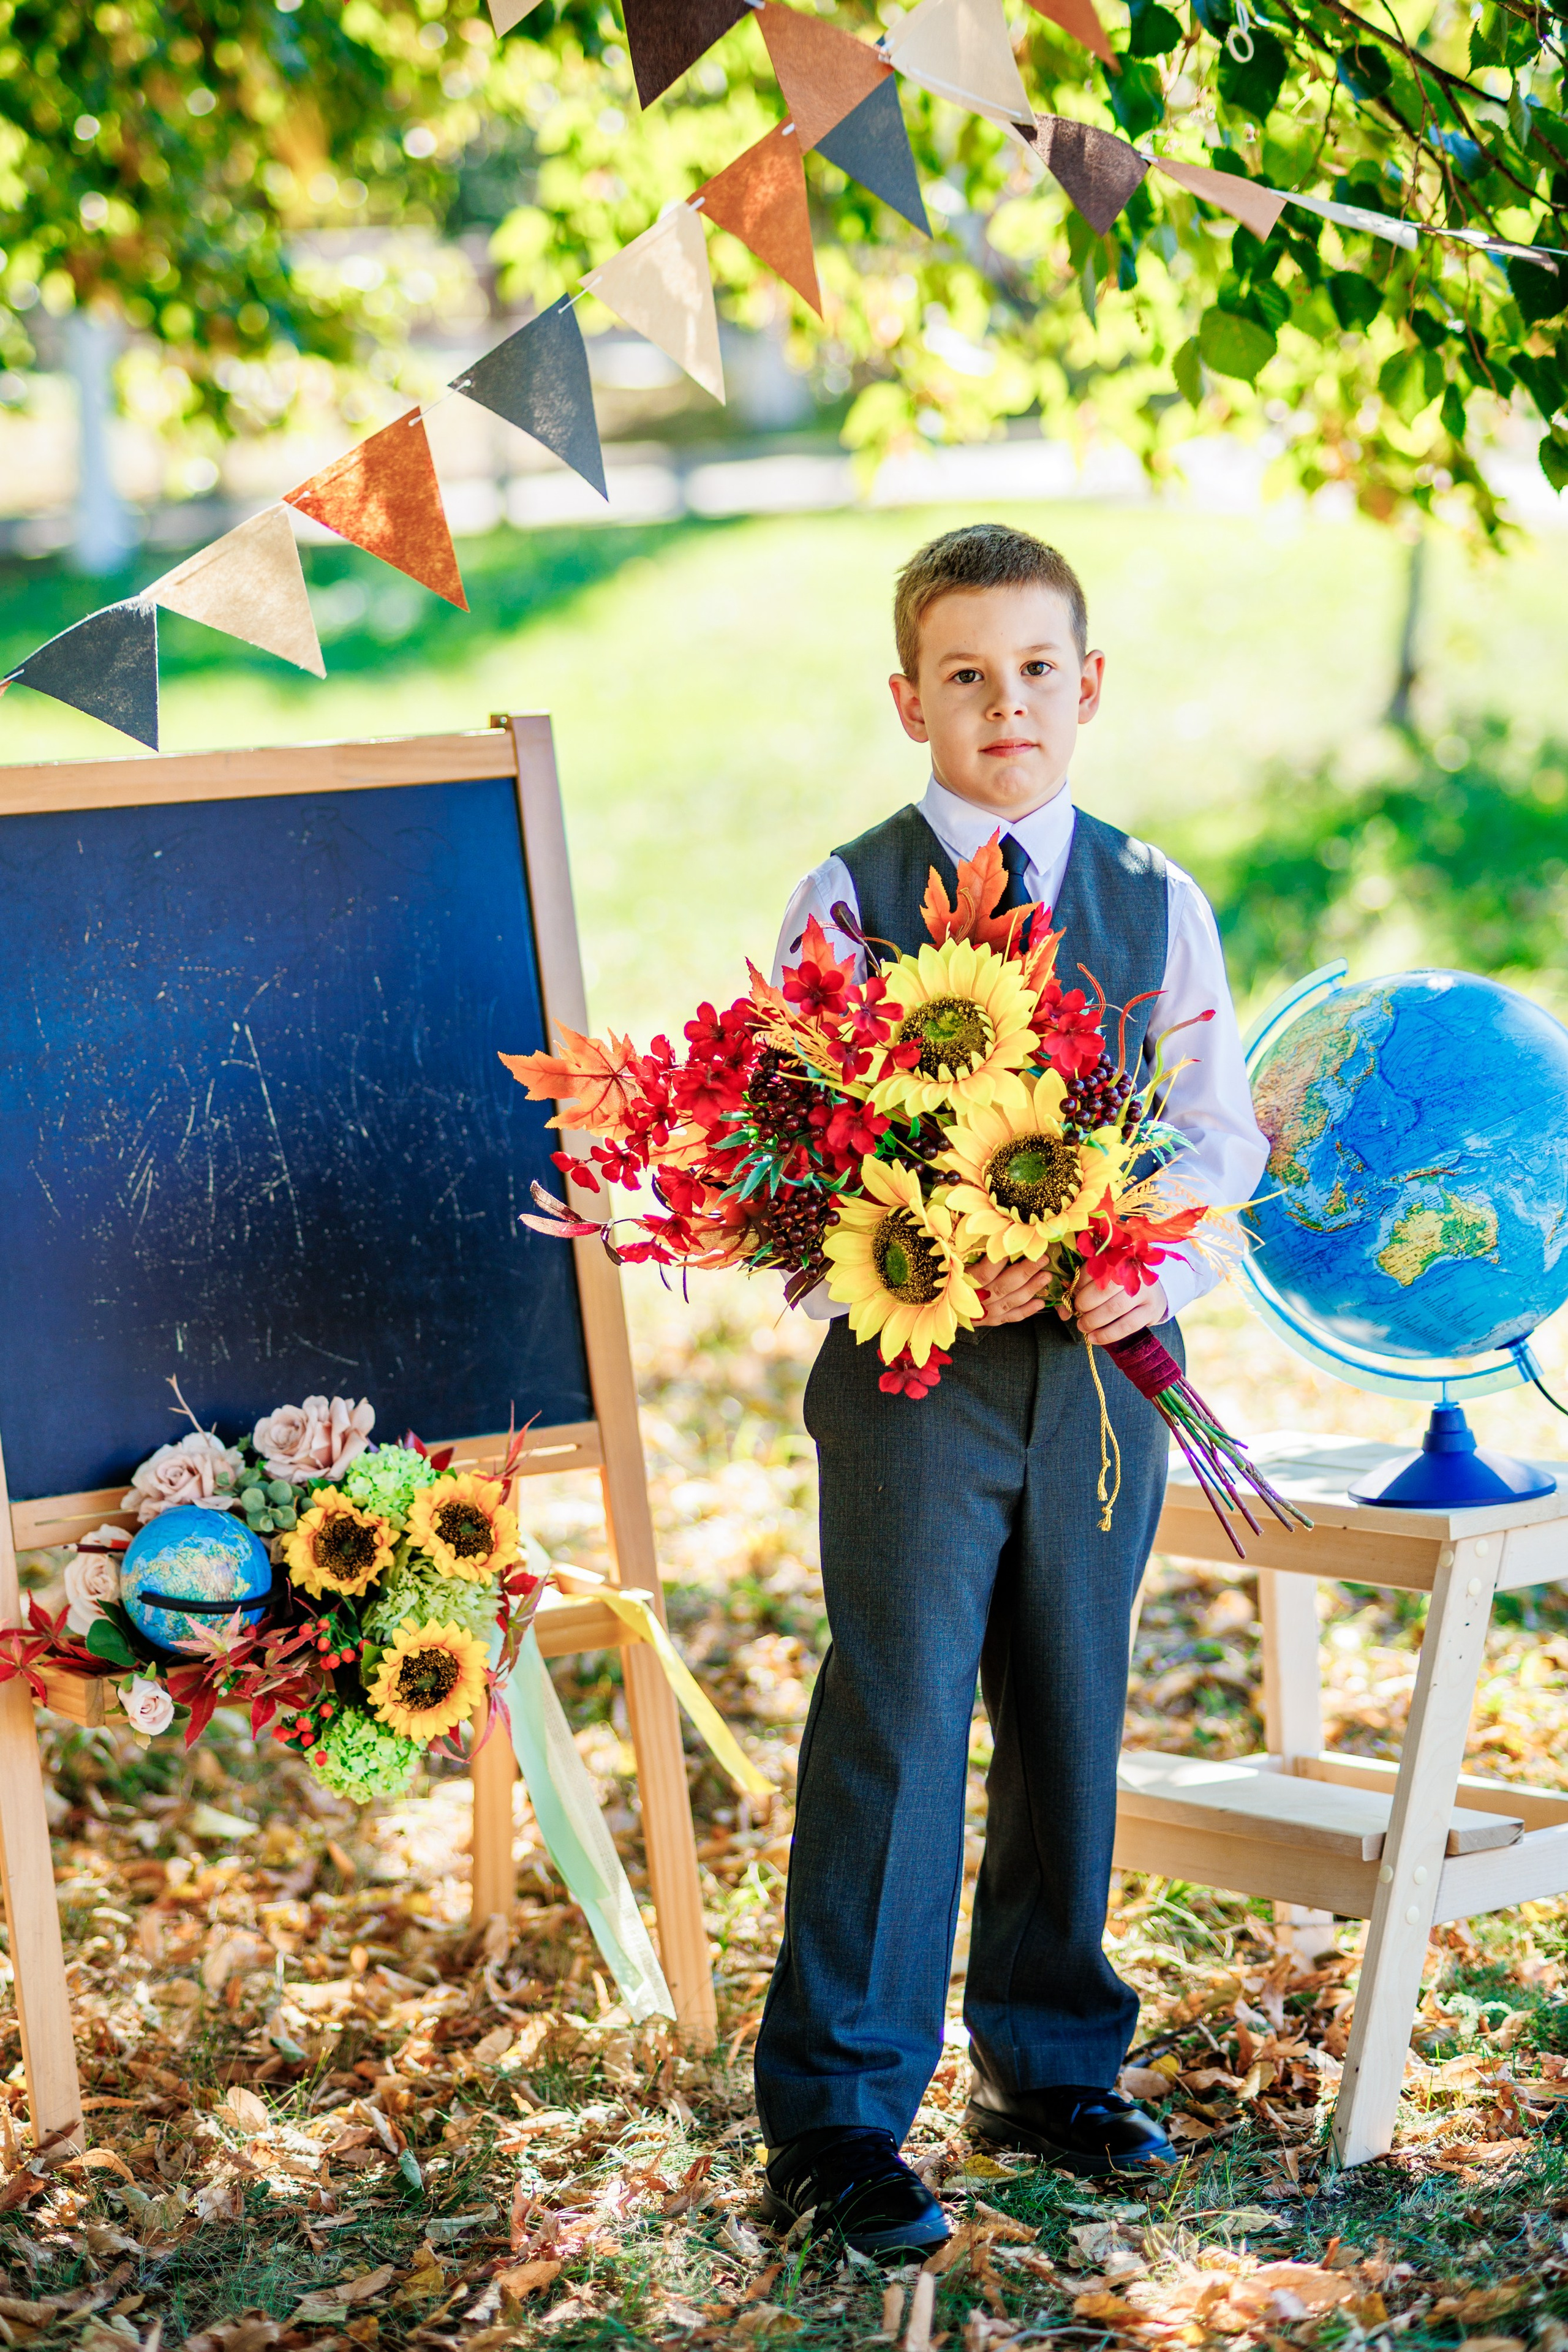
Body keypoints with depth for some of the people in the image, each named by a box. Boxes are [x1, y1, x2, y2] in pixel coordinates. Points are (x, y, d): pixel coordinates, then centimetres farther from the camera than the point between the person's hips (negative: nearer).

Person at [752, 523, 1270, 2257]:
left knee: (1074, 1721, 13)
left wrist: (1145, 1257, -12)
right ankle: (834, 2114, 6)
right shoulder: (849, 900, -2)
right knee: (897, 1725, -3)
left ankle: (1050, 2063, 29)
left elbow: (1220, 1130, 8)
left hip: (1102, 1364, 4)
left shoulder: (1152, 901, 7)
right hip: (912, 1366, -3)